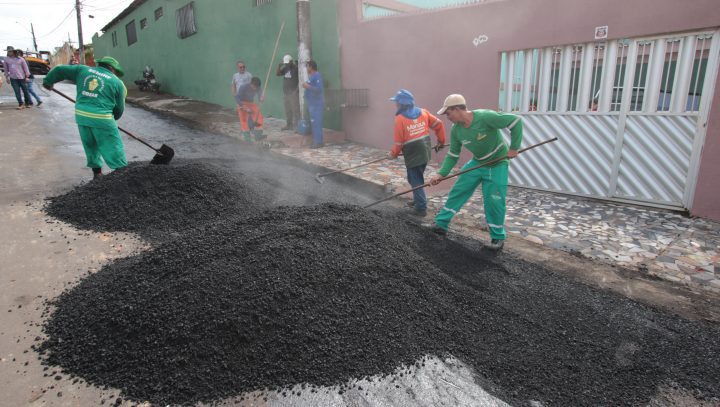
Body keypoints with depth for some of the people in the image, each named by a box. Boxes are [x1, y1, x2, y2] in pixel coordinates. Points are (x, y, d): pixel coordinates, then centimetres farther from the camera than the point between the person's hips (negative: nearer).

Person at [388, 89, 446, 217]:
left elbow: (399, 142, -10)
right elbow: (439, 124, 7)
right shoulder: (423, 112, 5)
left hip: (412, 156, -7)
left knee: (416, 182, 4)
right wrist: (441, 141, 18)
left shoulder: (400, 118, -12)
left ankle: (421, 208, 8)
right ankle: (417, 200, 34)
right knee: (416, 179, 23)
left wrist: (394, 153, 8)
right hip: (425, 153, 7)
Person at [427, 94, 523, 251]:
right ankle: (441, 224, 15)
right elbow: (453, 155, -1)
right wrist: (441, 173, -11)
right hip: (476, 163, 6)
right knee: (457, 192, 3)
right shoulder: (456, 130, -10)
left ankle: (498, 237, 14)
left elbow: (516, 121, -24)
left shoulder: (485, 117, -30)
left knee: (494, 201, -6)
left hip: (497, 164, -5)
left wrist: (514, 148, -20)